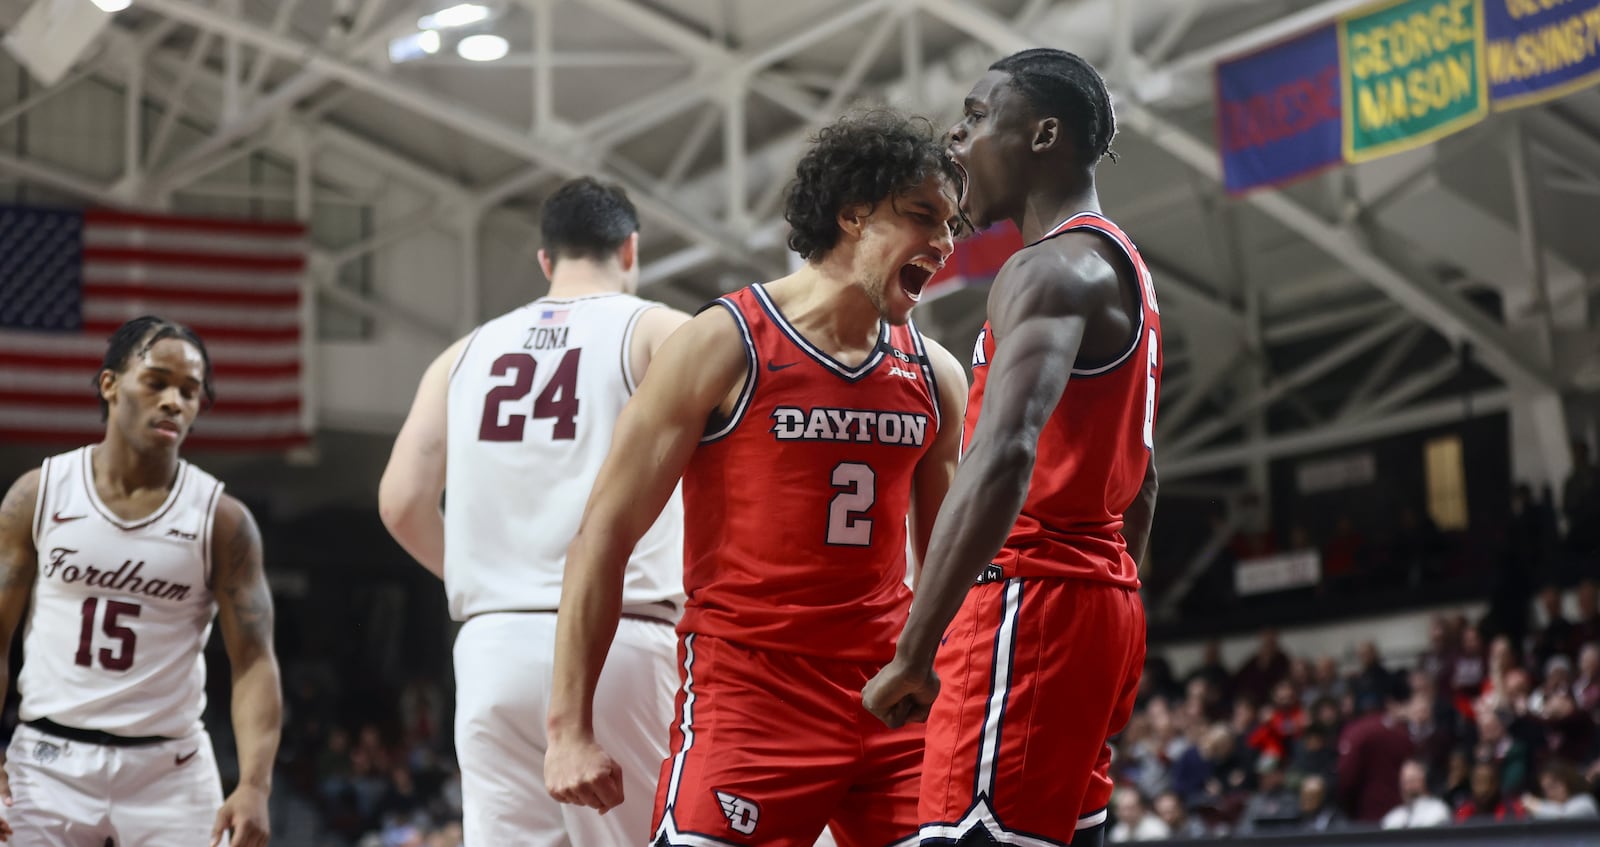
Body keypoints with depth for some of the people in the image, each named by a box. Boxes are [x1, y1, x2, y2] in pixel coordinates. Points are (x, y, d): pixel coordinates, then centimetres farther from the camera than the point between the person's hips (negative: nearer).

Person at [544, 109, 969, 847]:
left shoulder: (935, 375, 10)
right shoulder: (725, 345, -6)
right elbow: (605, 534, -6)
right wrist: (570, 726, -11)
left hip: (889, 698, 5)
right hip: (747, 694, -5)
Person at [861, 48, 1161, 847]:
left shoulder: (1053, 270, -13)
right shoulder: (1120, 272, 20)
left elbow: (1002, 460, -28)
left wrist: (913, 654, -30)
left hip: (1032, 598, -10)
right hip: (1102, 592, 10)